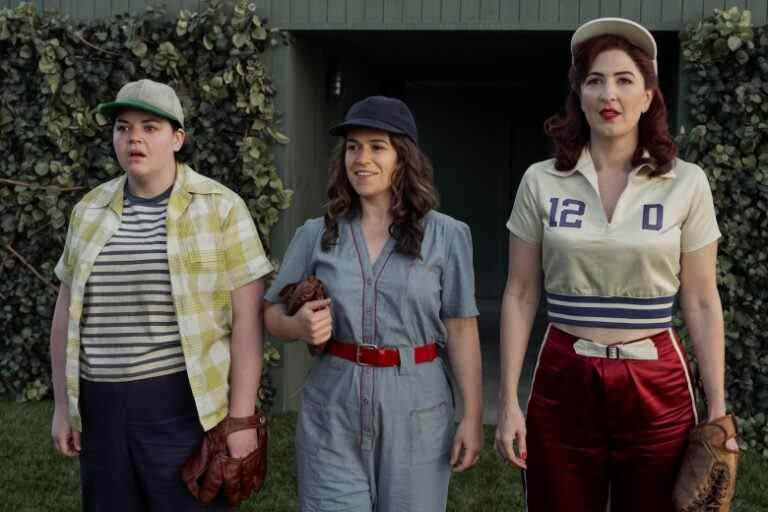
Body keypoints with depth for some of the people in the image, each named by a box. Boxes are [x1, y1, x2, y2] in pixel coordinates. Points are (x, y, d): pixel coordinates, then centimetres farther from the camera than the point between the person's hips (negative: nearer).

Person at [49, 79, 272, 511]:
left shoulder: (220, 207, -6)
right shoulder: (90, 211, 7)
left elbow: (247, 318, -9)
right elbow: (67, 312, 13)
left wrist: (241, 418, -12)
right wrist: (63, 406, 11)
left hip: (184, 405, -4)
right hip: (102, 409, 4)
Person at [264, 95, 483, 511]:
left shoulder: (446, 236, -2)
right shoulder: (316, 235, 3)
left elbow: (461, 329, -1)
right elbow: (272, 313, 10)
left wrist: (473, 416, -4)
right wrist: (299, 326, -13)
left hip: (415, 410, -1)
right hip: (332, 412, 1)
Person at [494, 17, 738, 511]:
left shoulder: (686, 183, -3)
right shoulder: (541, 181, -1)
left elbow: (701, 301, 1)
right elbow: (520, 295, 2)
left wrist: (718, 407, -1)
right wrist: (509, 400, -2)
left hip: (656, 385, 0)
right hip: (563, 382, 1)